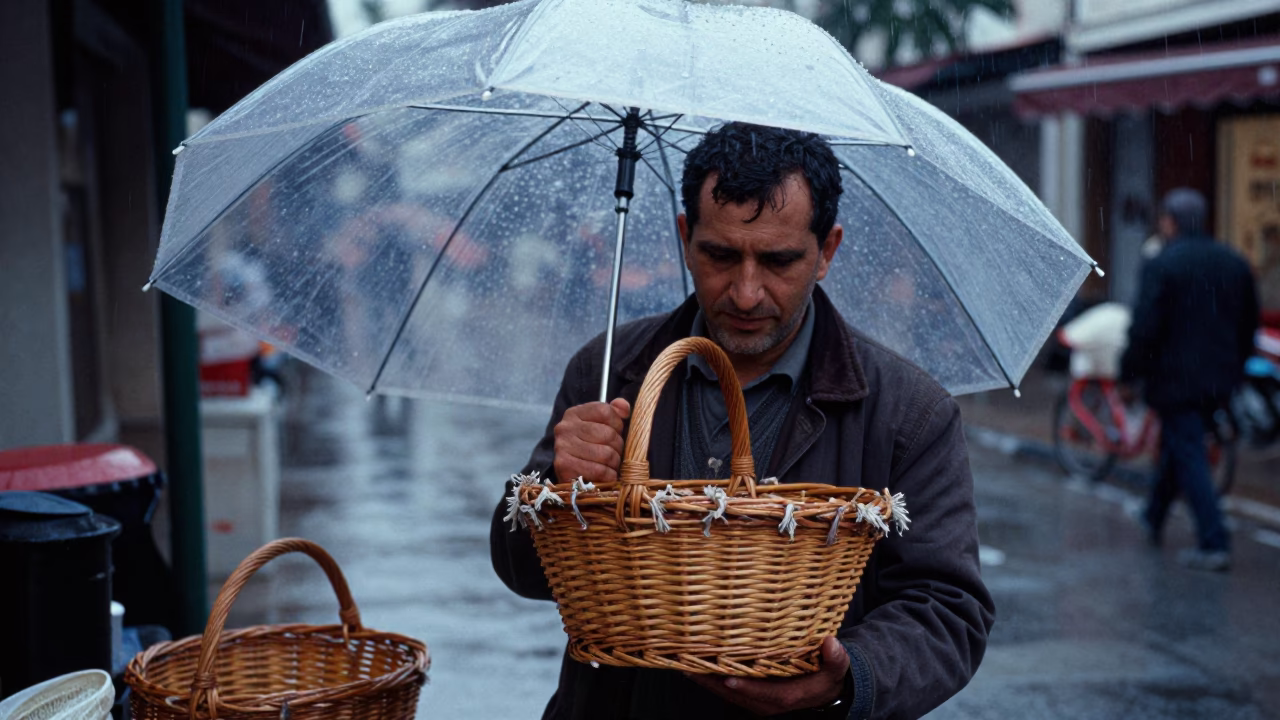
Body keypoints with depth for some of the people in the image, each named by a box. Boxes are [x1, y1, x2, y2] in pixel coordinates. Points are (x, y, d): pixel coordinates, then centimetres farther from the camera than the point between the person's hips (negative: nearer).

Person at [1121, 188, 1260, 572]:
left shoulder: (1161, 266, -13)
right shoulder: (1235, 263, 8)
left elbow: (1145, 329, -16)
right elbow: (1250, 325, 15)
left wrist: (1129, 373, -5)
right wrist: (1233, 366, 26)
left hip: (1175, 379, -7)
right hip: (1220, 380, 7)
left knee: (1189, 457, -4)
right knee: (1175, 445, 23)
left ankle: (1214, 544, -9)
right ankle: (1154, 518, 37)